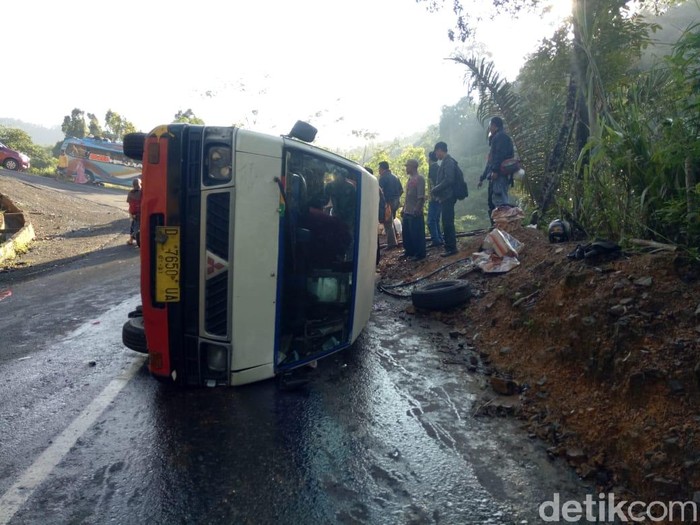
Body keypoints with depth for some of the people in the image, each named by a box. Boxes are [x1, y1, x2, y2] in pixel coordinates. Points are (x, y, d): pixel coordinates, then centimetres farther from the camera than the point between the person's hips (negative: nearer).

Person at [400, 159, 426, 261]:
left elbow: (421, 197, -19)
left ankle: (420, 254, 7)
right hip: (407, 212, 9)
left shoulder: (419, 178, -12)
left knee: (417, 234, -2)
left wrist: (417, 209, -23)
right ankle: (409, 251, 28)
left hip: (415, 213, -9)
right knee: (406, 233, 16)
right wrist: (404, 208, 19)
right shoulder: (410, 179, 15)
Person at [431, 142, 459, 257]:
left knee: (447, 223, -7)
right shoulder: (446, 161, 16)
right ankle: (450, 246, 22)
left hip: (447, 197, -10)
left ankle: (451, 248, -3)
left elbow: (448, 180, -22)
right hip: (445, 197, 10)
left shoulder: (448, 162, -13)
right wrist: (436, 190, 9)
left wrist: (435, 190, -14)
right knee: (447, 223, 14)